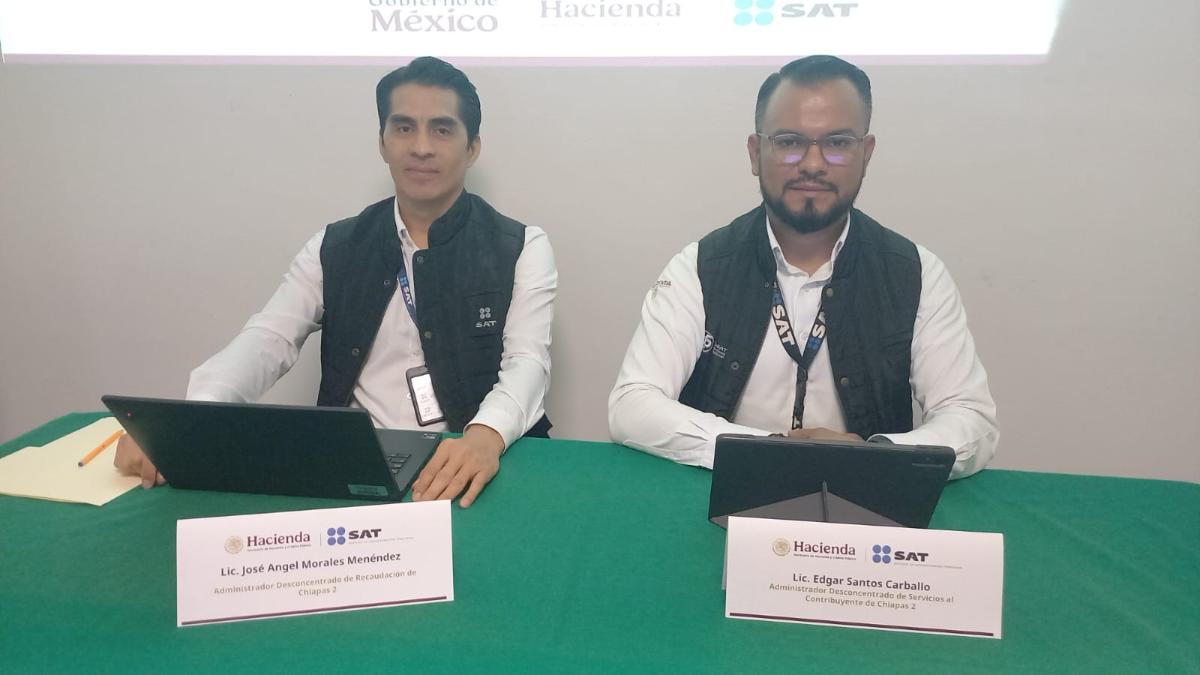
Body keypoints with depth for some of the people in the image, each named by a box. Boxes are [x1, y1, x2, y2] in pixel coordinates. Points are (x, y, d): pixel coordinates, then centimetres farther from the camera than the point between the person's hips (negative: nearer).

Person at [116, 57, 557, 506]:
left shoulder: (522, 249, 0)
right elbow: (268, 340, -2)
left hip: (470, 469, -1)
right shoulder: (333, 249, 8)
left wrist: (486, 435, -34)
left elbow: (527, 362, -12)